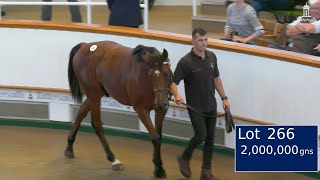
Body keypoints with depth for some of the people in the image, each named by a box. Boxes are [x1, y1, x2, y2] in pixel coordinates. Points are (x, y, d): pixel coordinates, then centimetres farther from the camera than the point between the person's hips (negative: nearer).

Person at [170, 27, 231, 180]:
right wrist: (177, 96, -34)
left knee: (210, 139, 6)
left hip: (211, 106, 6)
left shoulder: (212, 57, 2)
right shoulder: (186, 62, -17)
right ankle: (185, 158, 14)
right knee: (201, 135, -13)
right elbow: (173, 82, -15)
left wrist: (224, 98, 11)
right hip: (195, 107, -5)